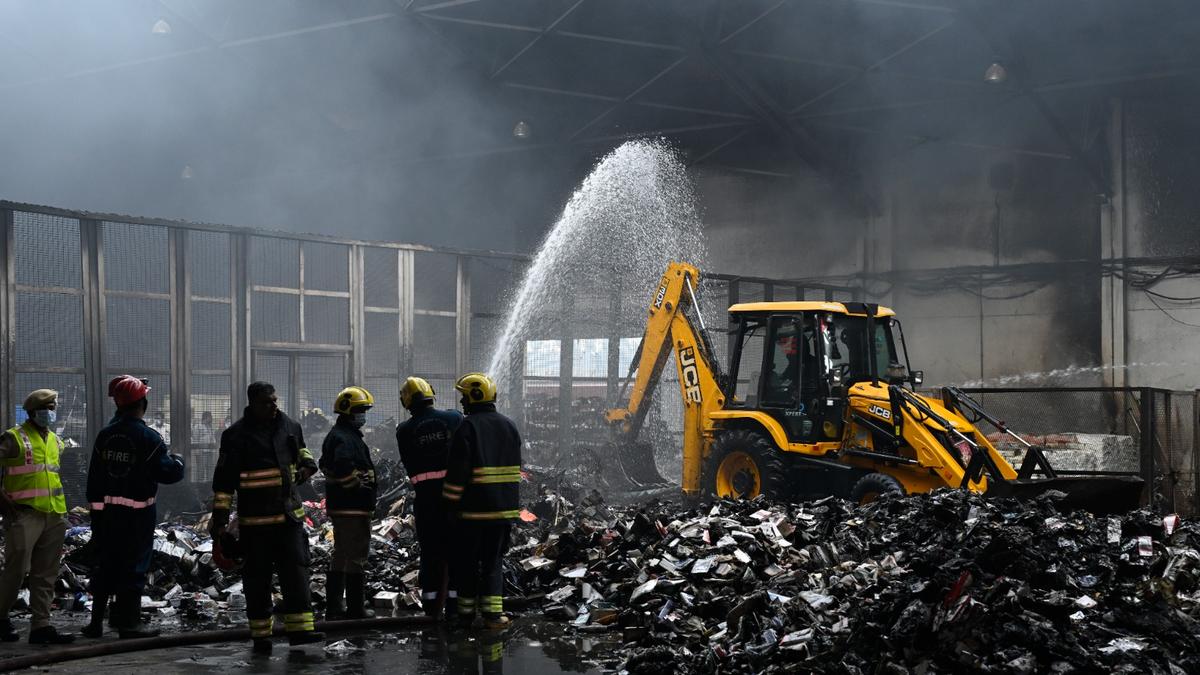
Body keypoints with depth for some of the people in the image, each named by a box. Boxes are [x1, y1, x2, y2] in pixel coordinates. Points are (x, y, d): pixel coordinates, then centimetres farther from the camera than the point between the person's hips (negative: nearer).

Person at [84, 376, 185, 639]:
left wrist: (96, 506, 13)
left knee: (106, 564, 14)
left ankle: (96, 621, 17)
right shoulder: (148, 437, -14)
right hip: (137, 513, -6)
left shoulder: (104, 435, 5)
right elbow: (167, 473, -15)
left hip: (107, 510, 6)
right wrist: (177, 461, 6)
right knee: (134, 565, 1)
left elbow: (94, 477, 8)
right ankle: (129, 622, 2)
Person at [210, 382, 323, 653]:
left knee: (296, 569, -4)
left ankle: (299, 628, -3)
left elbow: (300, 447, 29)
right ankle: (260, 635, 11)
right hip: (255, 518, -4)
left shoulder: (290, 426, 7)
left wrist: (307, 463, 7)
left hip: (289, 513, 4)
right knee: (258, 577, 4)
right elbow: (224, 478, -6)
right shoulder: (237, 435, -7)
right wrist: (219, 516, -8)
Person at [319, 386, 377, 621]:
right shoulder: (345, 438, -17)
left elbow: (327, 465, 25)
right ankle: (355, 608, 0)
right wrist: (360, 486, -19)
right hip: (353, 507, -11)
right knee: (356, 556, -5)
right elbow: (343, 469, -32)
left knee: (341, 556, 17)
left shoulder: (335, 435, 18)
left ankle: (334, 607, 23)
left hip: (339, 507, 11)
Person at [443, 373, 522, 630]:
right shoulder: (509, 426, 9)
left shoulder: (467, 428, -11)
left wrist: (451, 503, -5)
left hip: (473, 509, -5)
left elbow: (457, 472, -14)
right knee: (494, 561, 10)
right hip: (504, 509, 5)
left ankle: (466, 611, 13)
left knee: (467, 561, 8)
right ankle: (493, 612, 1)